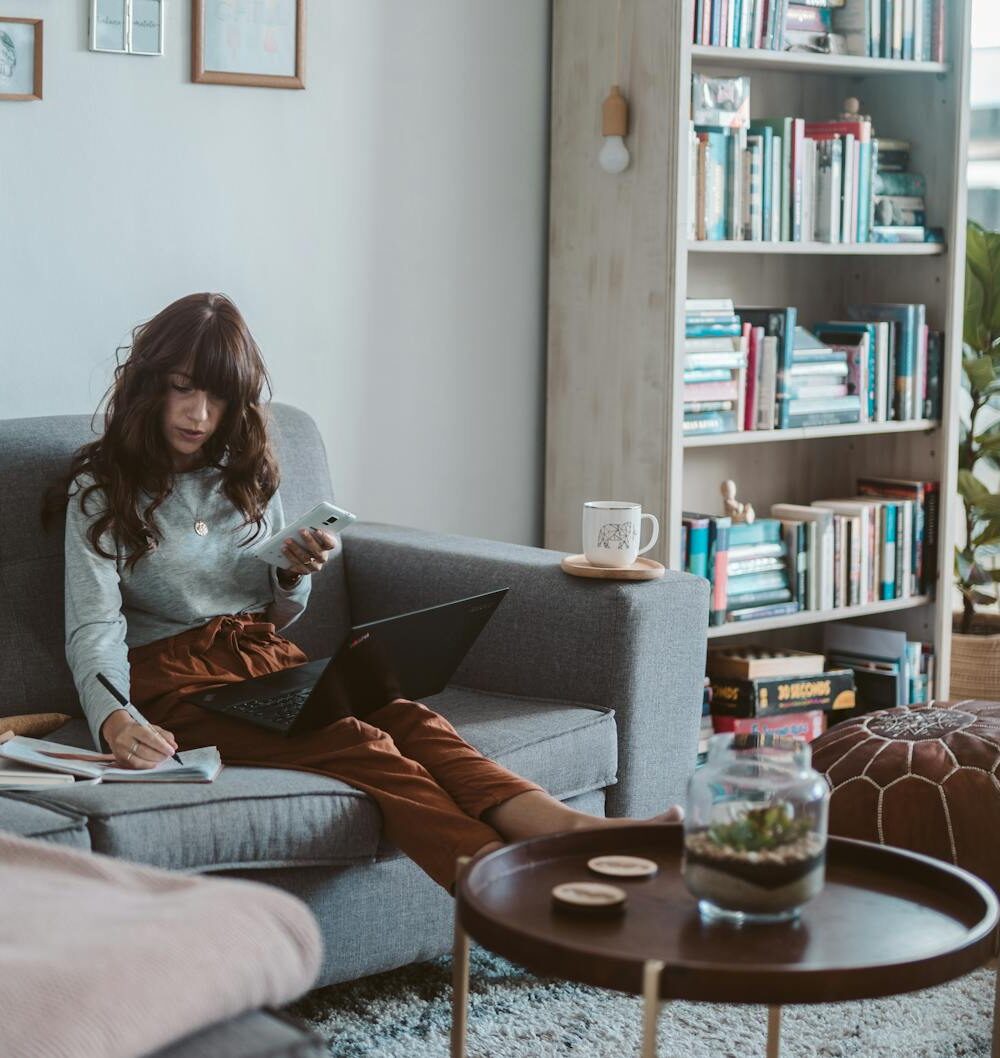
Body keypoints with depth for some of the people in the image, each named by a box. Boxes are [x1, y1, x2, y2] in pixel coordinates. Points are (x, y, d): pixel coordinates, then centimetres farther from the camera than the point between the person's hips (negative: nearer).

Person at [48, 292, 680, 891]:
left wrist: (295, 575, -3)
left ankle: (571, 830, -53)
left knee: (408, 719, -27)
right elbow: (95, 630, -10)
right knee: (360, 745, -33)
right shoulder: (101, 491, 1)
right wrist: (114, 722, -30)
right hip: (175, 678, -5)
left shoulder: (248, 473, 16)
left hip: (267, 656, 5)